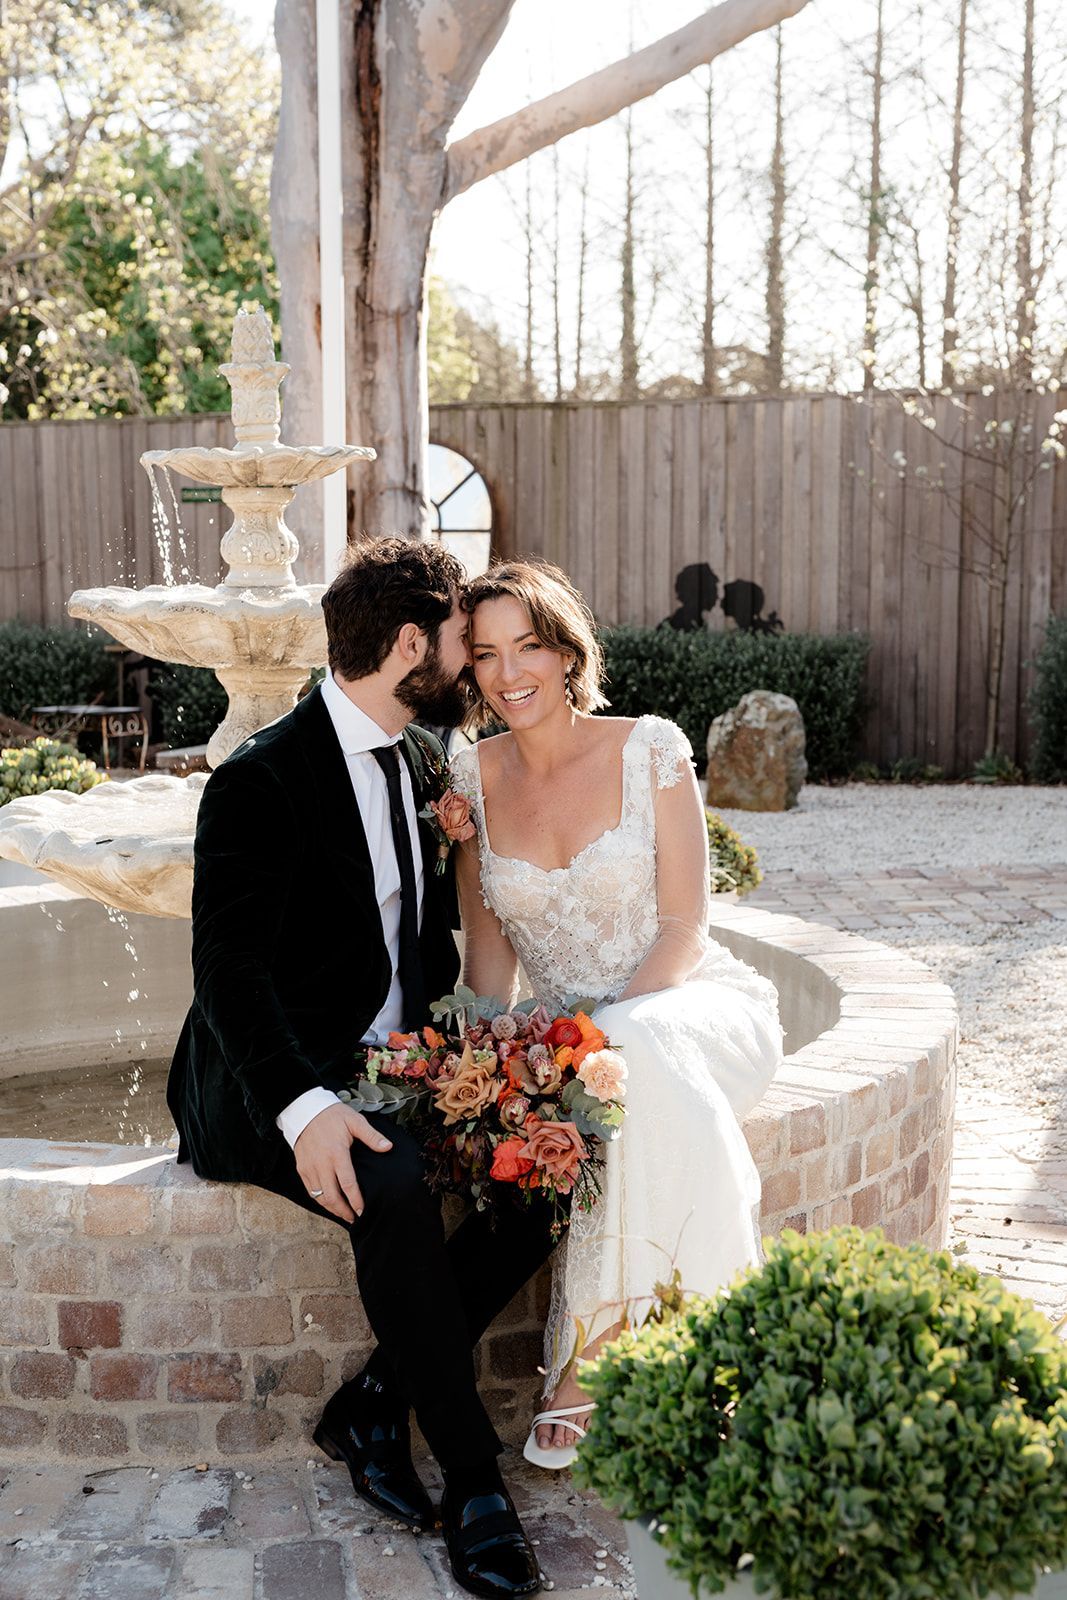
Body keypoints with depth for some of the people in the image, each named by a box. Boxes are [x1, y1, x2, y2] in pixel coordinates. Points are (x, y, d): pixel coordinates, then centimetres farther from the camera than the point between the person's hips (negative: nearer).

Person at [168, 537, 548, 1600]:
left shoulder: (423, 764, 11)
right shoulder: (261, 781, -14)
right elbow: (229, 967, -20)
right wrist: (301, 1106, -35)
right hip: (274, 1086, -7)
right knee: (397, 1189, -34)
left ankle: (375, 1403, -5)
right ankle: (471, 1471, -16)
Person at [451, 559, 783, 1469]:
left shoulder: (649, 749, -6)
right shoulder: (473, 780, 3)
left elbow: (683, 929, -8)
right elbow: (489, 952, 7)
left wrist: (598, 1032, -21)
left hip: (693, 1007, -2)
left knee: (630, 1063, -37)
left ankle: (594, 1359, -25)